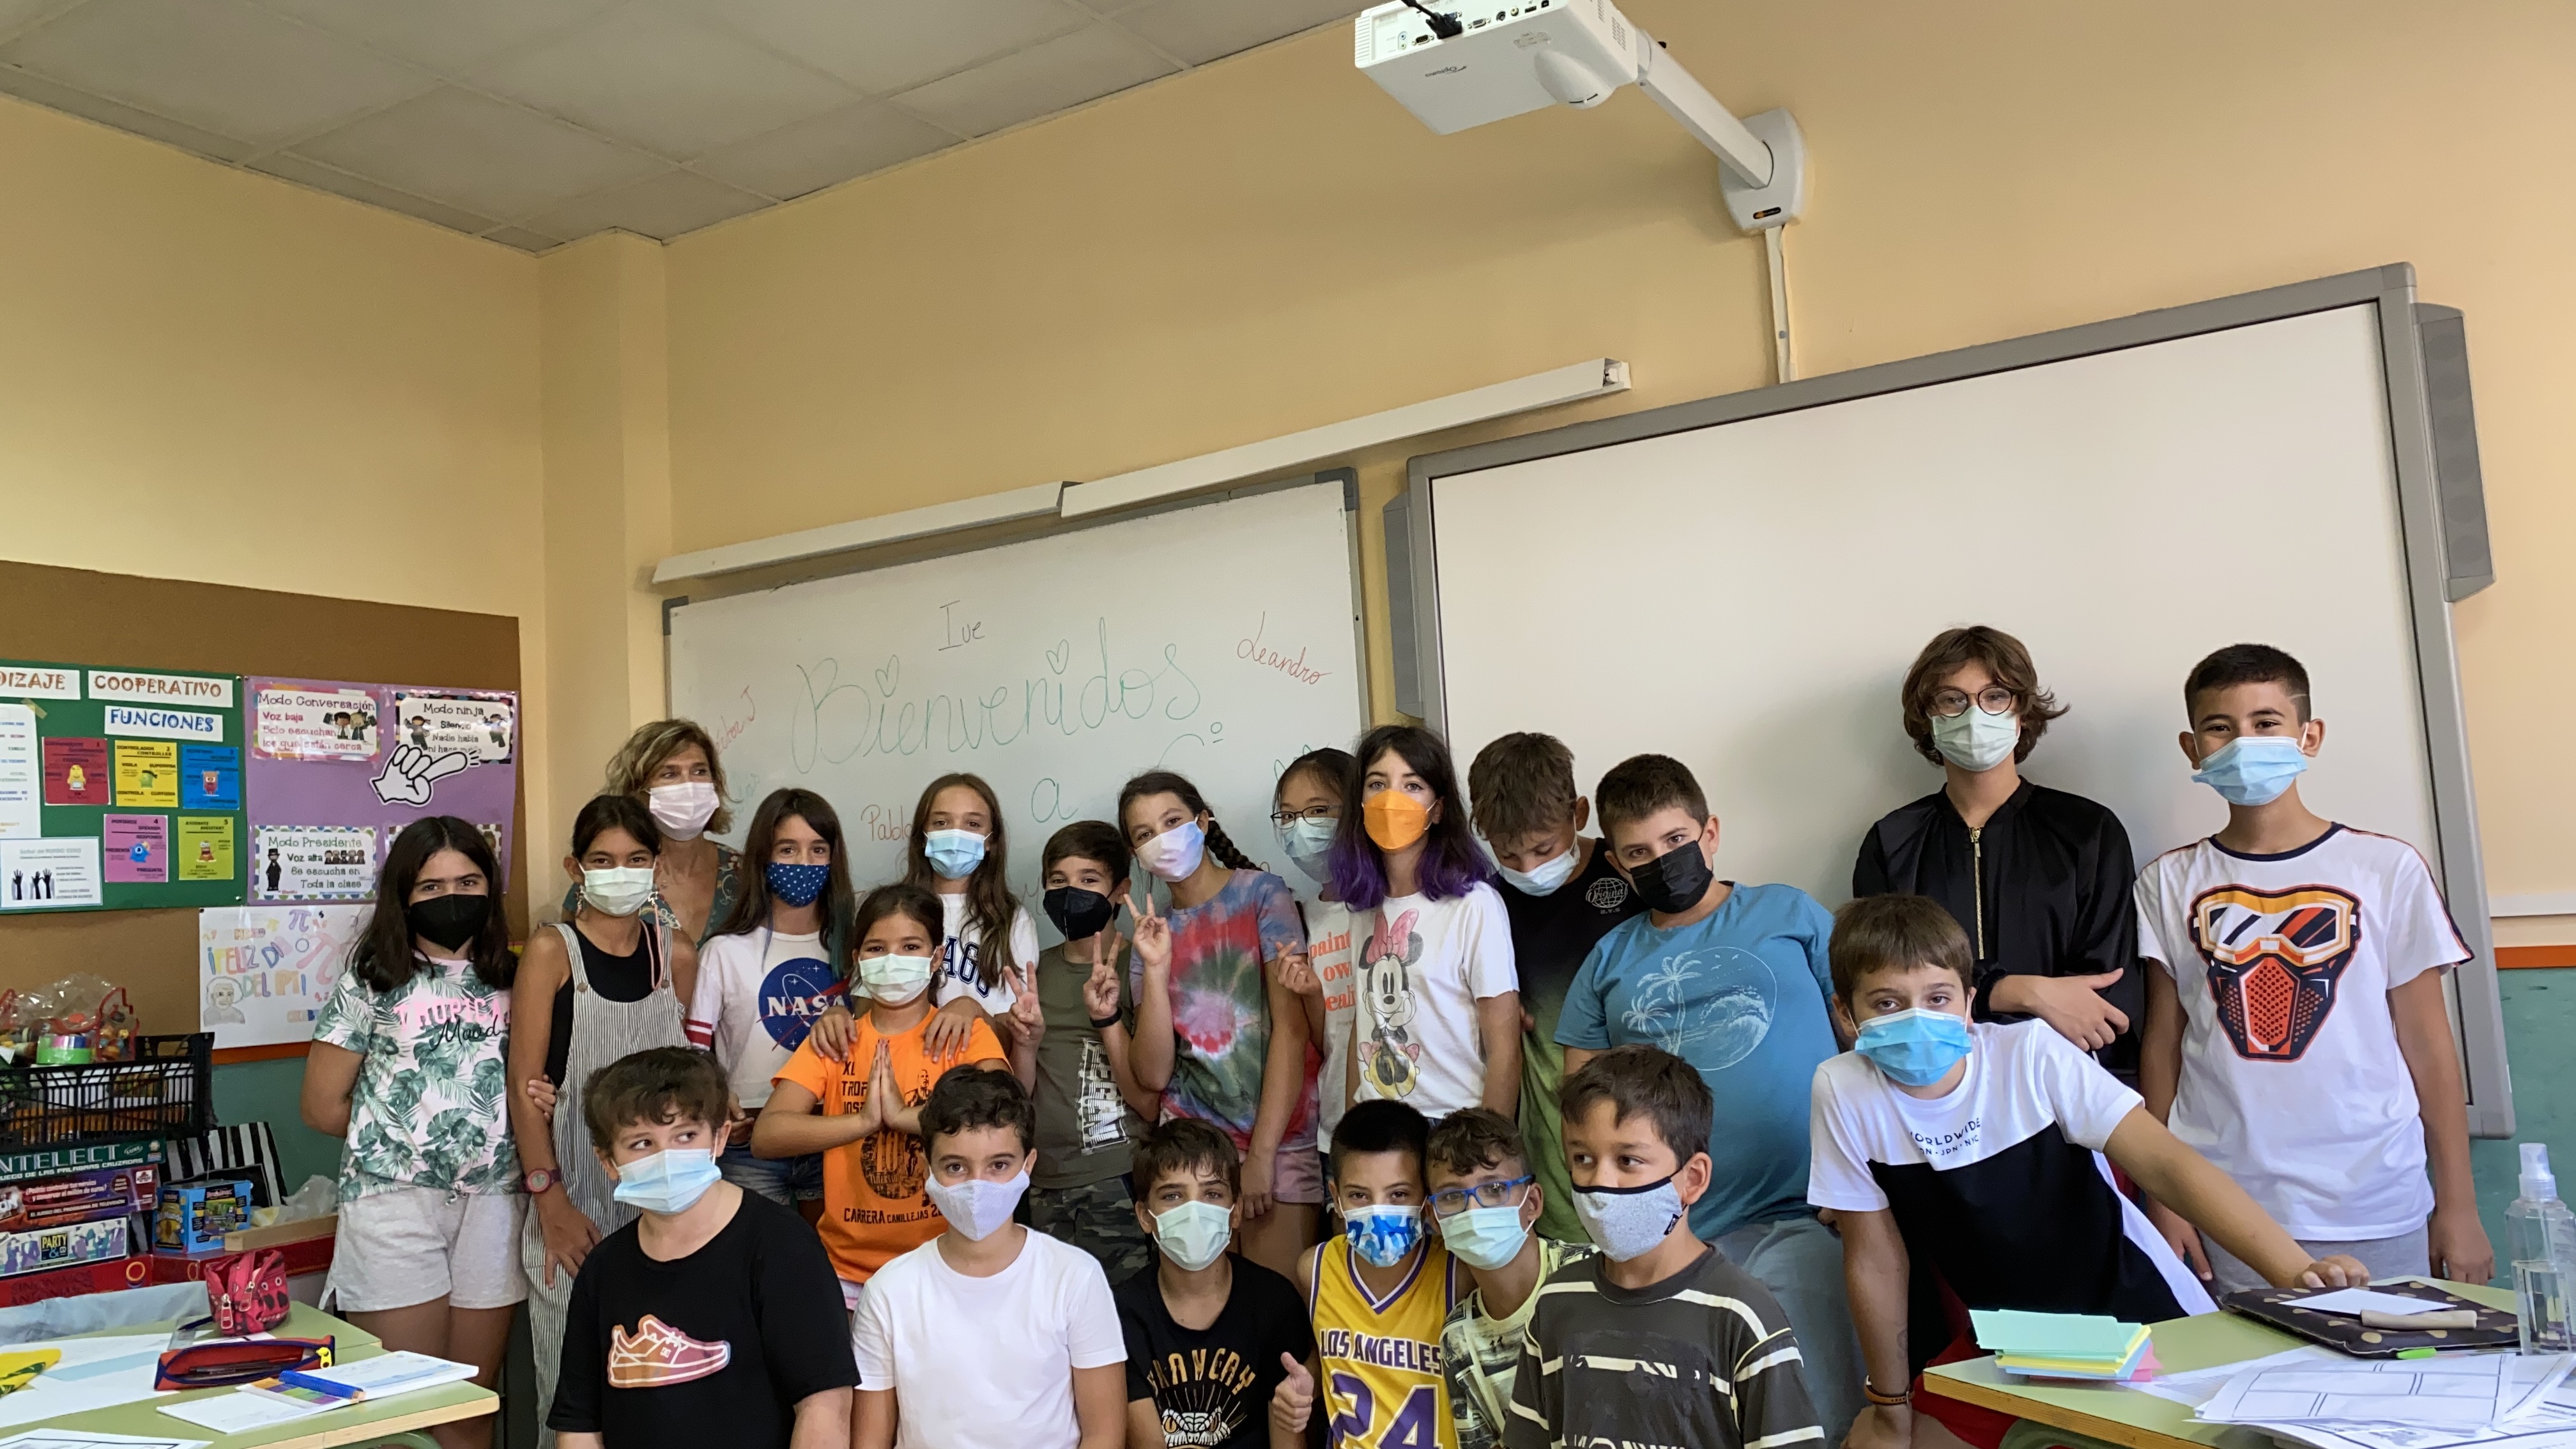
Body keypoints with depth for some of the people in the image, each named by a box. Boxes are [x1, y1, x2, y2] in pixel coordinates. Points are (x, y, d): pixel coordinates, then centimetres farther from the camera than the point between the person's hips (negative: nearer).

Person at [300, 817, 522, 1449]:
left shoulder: (510, 980, 10)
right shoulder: (371, 981, 0)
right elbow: (323, 1108, 1)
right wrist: (397, 1131, 3)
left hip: (492, 1200, 3)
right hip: (395, 1200, -3)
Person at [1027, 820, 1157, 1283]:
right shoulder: (1036, 970, 9)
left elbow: (1149, 1103, -9)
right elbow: (1017, 1092, 9)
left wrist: (1107, 1019, -19)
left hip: (1121, 1180, -4)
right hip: (1044, 1183, 4)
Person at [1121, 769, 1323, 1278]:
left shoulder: (1260, 892, -1)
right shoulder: (1153, 931, 10)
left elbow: (1292, 1029, -8)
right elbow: (1153, 1075, 1)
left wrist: (1262, 1152, -12)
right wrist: (1156, 968, -10)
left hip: (1278, 1135, -3)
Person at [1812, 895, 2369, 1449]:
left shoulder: (2031, 1054, -21)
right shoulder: (1845, 1092, -17)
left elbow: (2166, 1163, -26)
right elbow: (1877, 1261, -8)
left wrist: (2294, 1270, -40)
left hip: (2144, 1319, -2)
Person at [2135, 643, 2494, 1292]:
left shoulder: (2389, 869, 1)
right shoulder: (2168, 884, 3)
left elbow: (2428, 1046, 3)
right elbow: (2162, 1044, 5)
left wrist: (2458, 1207, 3)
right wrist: (2163, 1201, 2)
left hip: (2378, 1220, 0)